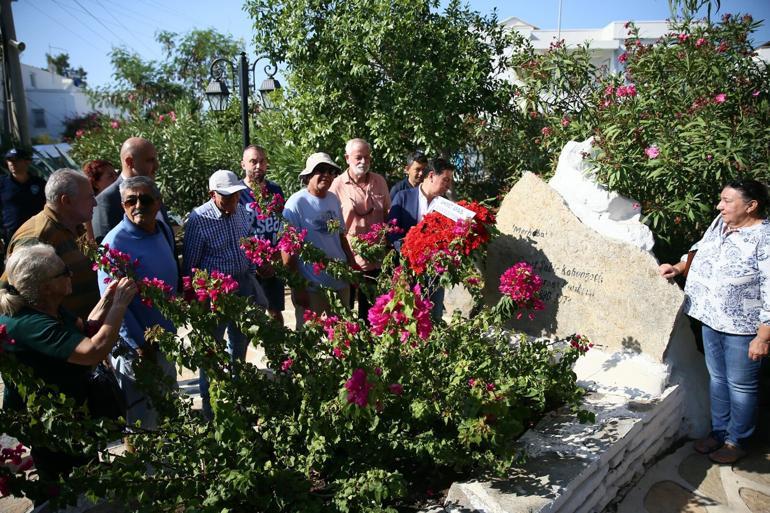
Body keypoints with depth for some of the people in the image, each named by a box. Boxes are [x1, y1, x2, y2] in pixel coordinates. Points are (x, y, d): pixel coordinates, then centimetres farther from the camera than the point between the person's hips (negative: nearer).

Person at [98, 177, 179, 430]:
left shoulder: (164, 230, 1)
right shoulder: (115, 242, -20)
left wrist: (171, 328, 13)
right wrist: (140, 345, -18)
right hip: (136, 345, -7)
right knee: (144, 420, 7)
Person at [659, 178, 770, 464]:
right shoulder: (720, 224, 2)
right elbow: (701, 252, 21)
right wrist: (678, 267, 5)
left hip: (743, 328, -7)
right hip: (712, 319, 7)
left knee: (740, 385, 10)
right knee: (716, 378, 19)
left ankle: (736, 440, 28)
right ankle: (719, 431, 37)